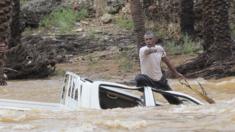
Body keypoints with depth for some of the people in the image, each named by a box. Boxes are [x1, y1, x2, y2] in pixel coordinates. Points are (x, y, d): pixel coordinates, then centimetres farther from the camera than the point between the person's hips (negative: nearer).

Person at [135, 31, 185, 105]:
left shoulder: (159, 48, -5)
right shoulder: (143, 50, -22)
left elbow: (167, 61, 11)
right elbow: (147, 51, -48)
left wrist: (176, 73, 20)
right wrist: (154, 50, -69)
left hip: (160, 79, 4)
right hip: (148, 80, -4)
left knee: (173, 99, 10)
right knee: (139, 78, -38)